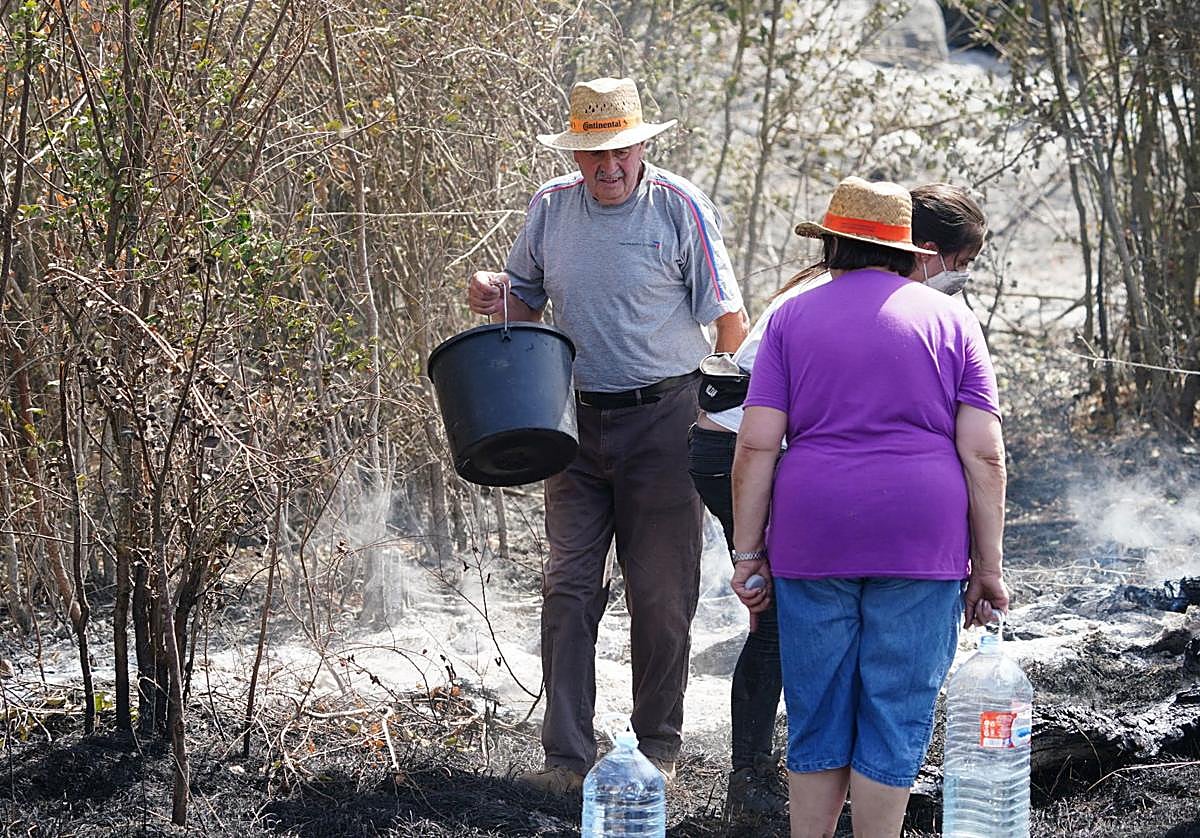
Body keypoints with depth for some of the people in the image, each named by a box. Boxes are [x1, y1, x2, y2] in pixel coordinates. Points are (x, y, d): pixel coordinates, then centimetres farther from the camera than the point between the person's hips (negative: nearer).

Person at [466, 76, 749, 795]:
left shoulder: (680, 208, -6)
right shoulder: (551, 208, 5)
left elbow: (728, 317, -3)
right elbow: (528, 299, 18)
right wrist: (497, 296, -4)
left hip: (664, 420, -3)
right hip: (576, 420, 3)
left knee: (660, 593, 3)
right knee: (569, 587, -2)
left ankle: (659, 745, 18)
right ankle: (568, 755, 1)